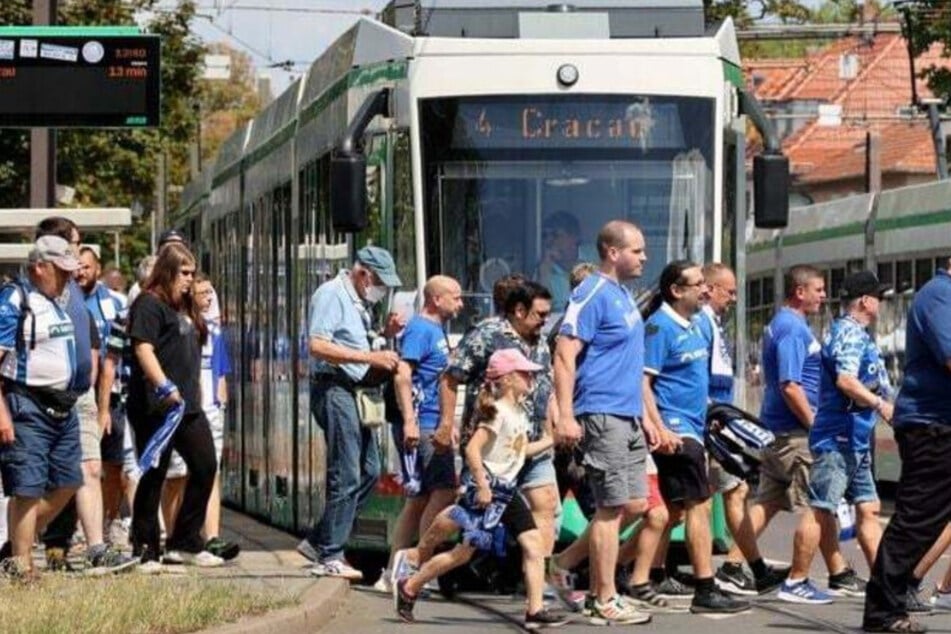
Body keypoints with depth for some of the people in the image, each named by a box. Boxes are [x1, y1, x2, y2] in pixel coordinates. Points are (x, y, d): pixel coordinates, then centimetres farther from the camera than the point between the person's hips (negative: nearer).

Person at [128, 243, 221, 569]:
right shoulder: (149, 304, -9)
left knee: (205, 467, 8)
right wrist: (165, 388, -29)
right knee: (154, 477, -3)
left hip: (187, 405, 9)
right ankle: (145, 551, 4)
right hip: (156, 407, -9)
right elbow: (143, 349, -20)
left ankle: (186, 543, 18)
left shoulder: (186, 307, 19)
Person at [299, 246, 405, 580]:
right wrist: (370, 357, -24)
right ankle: (329, 557, -5)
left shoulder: (360, 302, 19)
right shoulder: (331, 294, -10)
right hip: (334, 388, -10)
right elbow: (318, 346, -21)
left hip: (356, 391, 10)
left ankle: (318, 541, 16)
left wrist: (385, 334, 8)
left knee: (369, 471, 10)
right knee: (346, 477, -10)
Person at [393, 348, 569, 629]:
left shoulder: (519, 413, 11)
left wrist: (551, 440, 18)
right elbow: (472, 449, -24)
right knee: (464, 551, -3)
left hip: (508, 490, 9)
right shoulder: (497, 412, -17)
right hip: (488, 488, -9)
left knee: (534, 543, -3)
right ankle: (409, 588, 12)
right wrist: (482, 486, -25)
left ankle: (535, 610, -3)